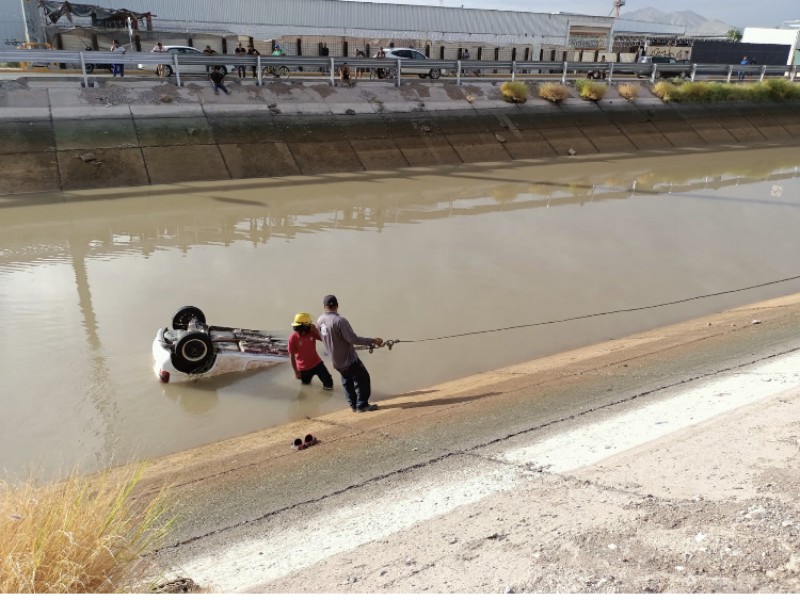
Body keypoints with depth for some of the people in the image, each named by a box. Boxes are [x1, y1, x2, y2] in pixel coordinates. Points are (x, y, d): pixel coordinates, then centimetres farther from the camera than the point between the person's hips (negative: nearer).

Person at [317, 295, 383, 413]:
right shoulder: (340, 320, -24)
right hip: (349, 359, -7)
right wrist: (372, 341, -22)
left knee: (347, 381, 21)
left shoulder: (320, 321, -1)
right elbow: (352, 338, -27)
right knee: (363, 379, 6)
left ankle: (354, 405, 25)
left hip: (335, 361, 8)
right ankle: (362, 405, 8)